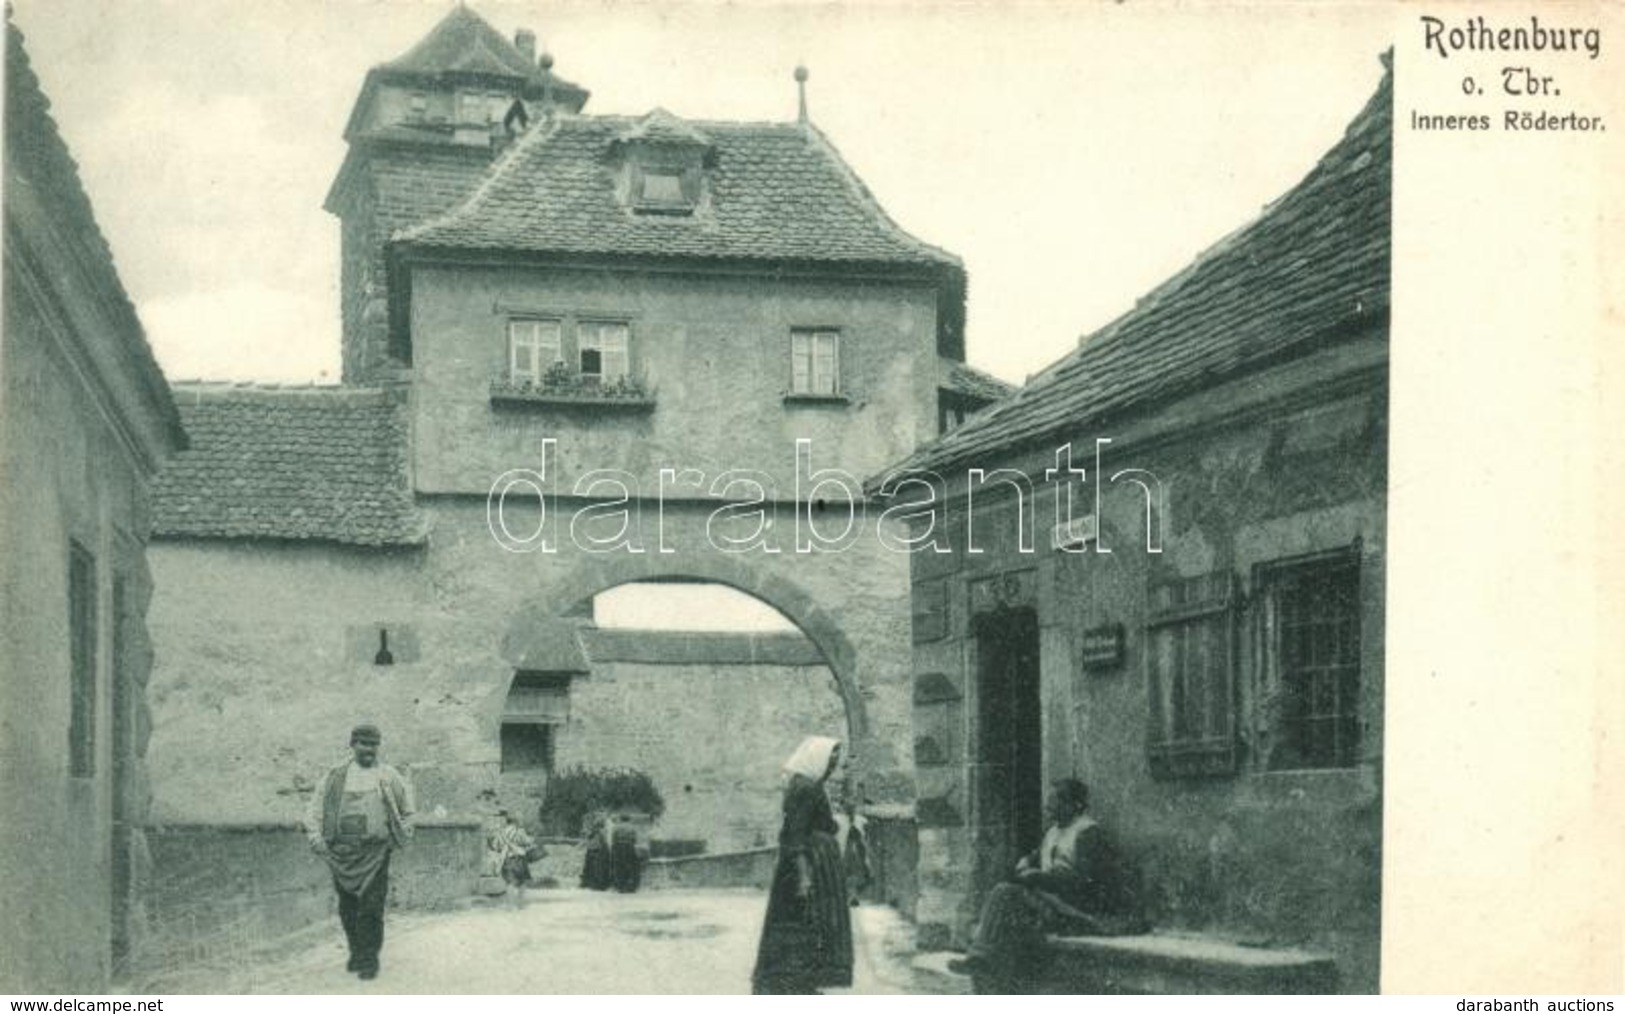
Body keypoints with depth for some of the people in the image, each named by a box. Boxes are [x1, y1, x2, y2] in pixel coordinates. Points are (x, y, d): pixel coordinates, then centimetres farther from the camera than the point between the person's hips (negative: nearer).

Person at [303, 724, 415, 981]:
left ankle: (369, 959, -3)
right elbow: (314, 810, 9)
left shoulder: (389, 777, 8)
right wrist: (316, 838, -1)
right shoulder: (334, 778, 7)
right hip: (342, 852, 1)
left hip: (375, 851, -1)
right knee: (348, 907, 6)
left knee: (371, 908, -8)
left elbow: (407, 807, 22)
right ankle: (356, 952, 22)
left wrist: (404, 831, 13)